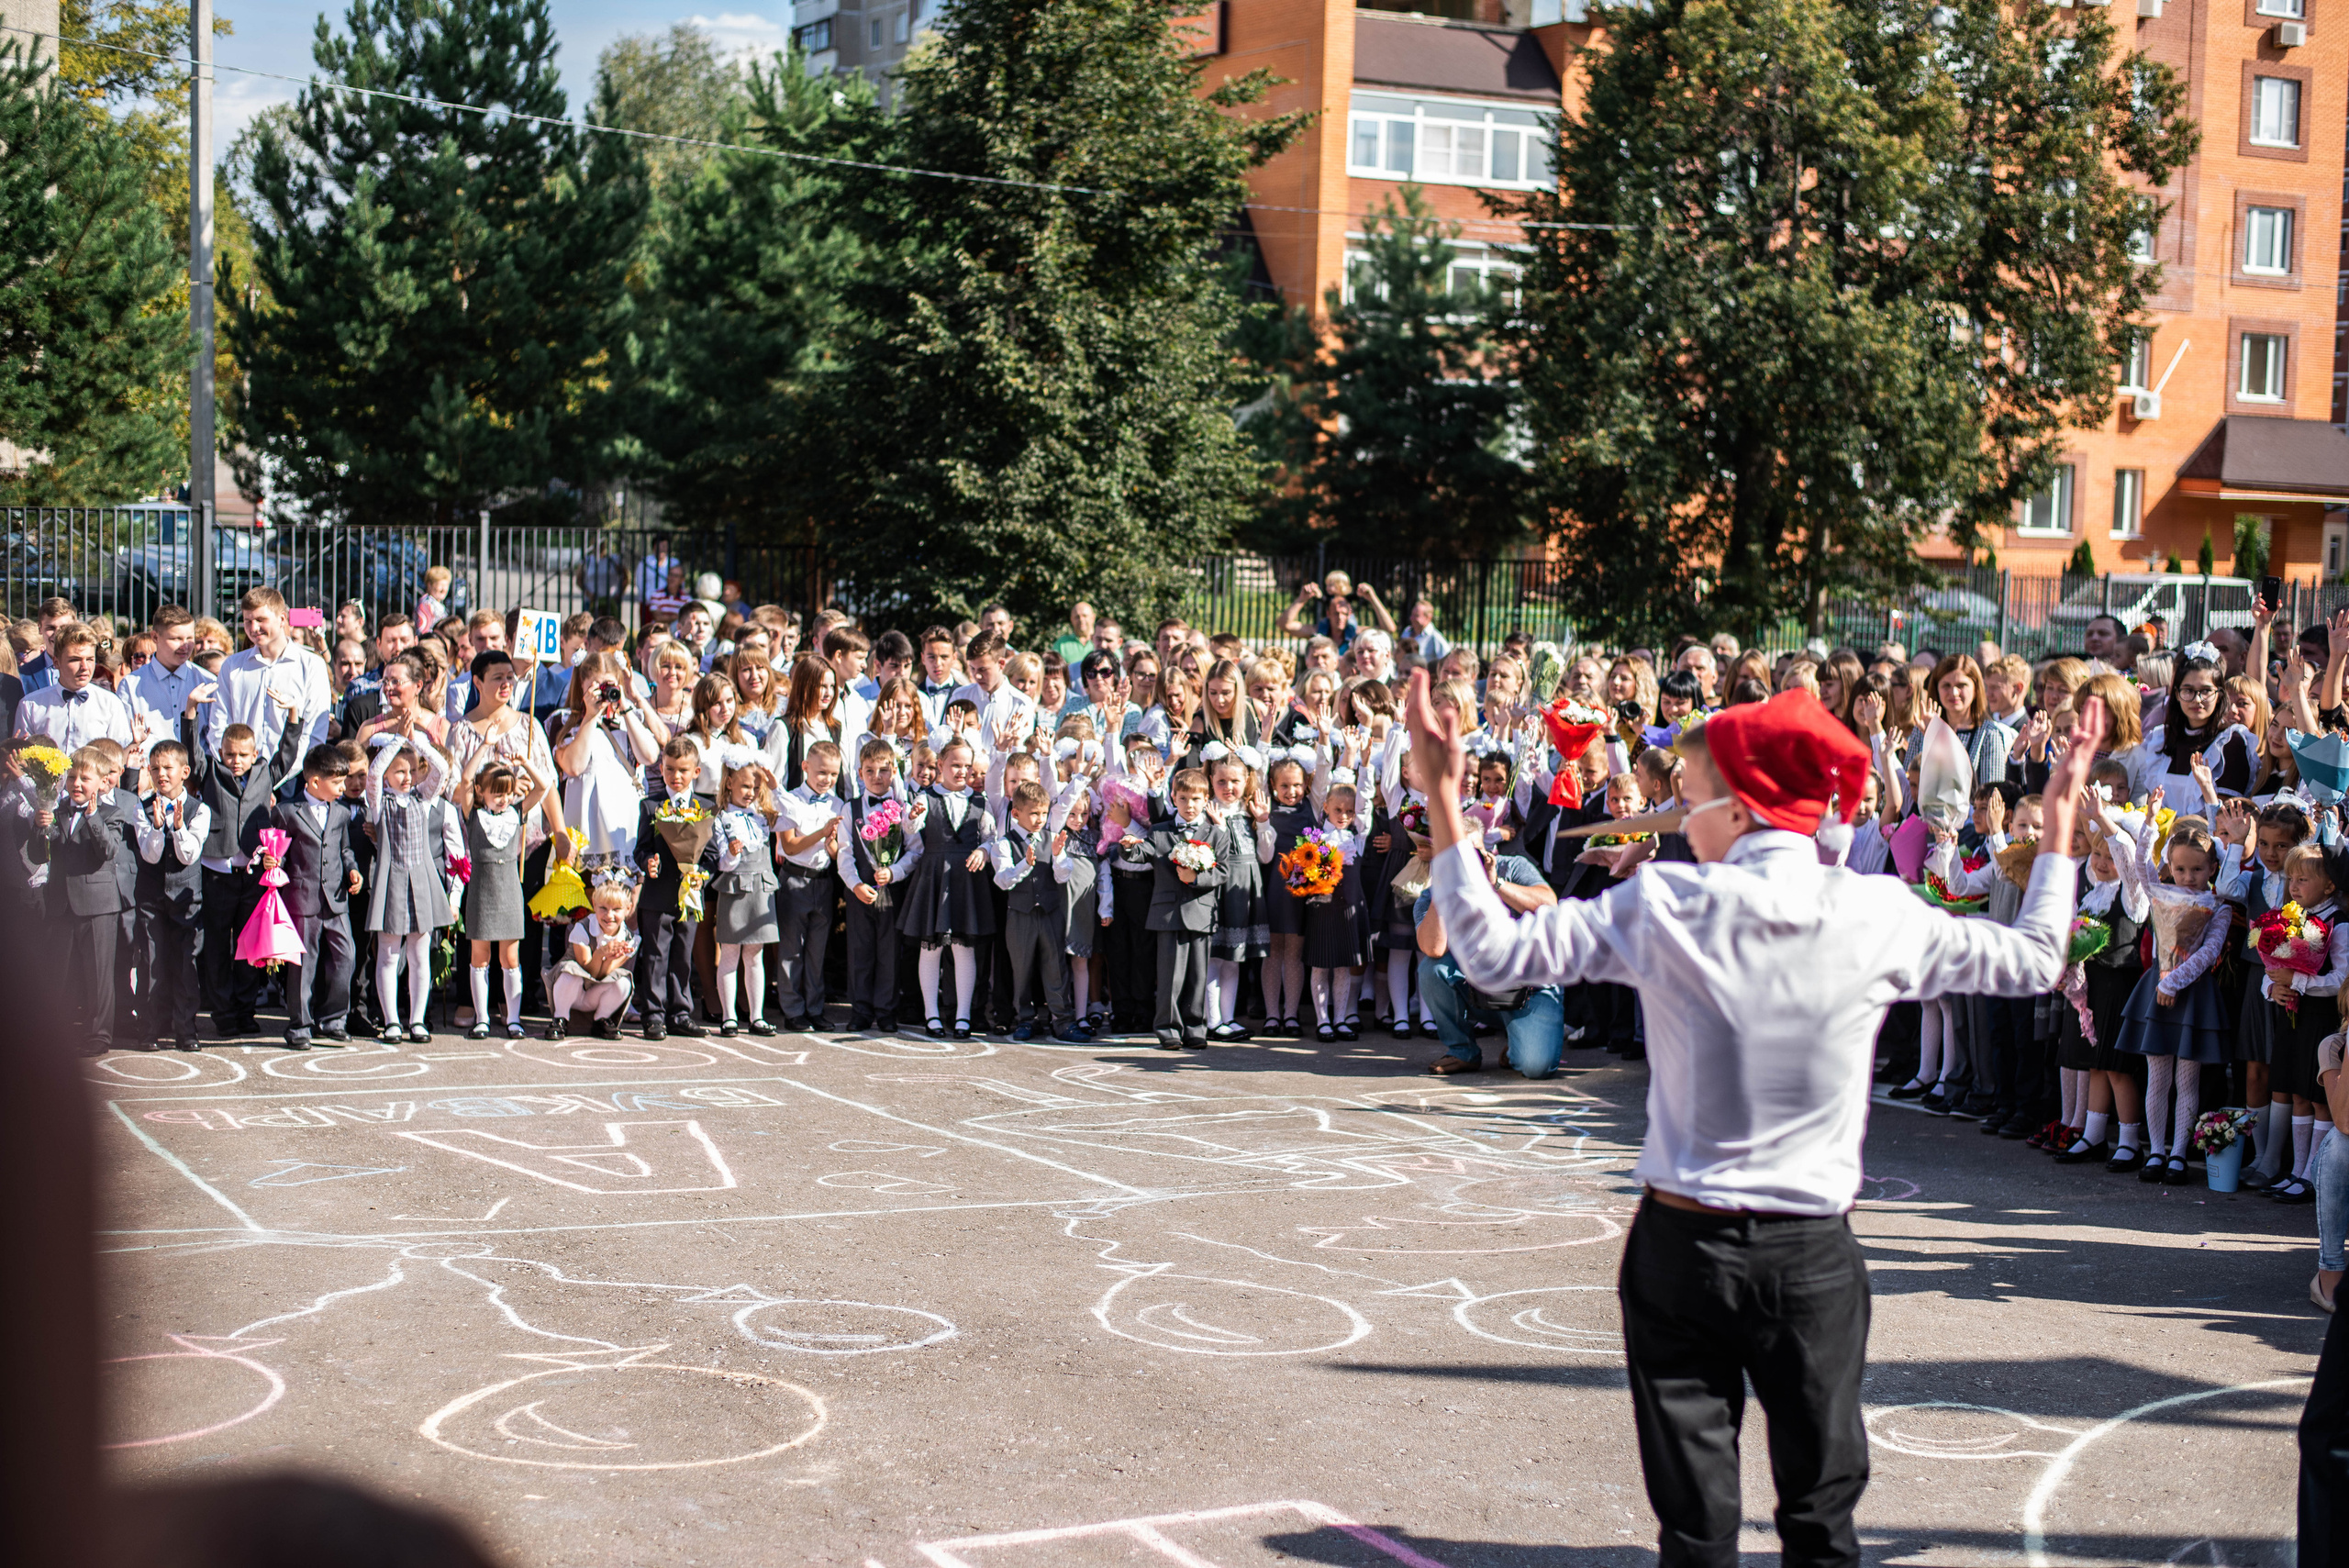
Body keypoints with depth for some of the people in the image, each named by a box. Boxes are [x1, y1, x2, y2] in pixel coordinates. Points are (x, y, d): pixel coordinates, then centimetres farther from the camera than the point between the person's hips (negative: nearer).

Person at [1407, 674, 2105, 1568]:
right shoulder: (1878, 915, -7)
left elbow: (1493, 954, -9)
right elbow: (2034, 961, 6)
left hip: (1685, 1242, -1)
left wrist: (1443, 799, -6)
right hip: (1814, 1255, 1)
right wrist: (2060, 815, 17)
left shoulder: (1662, 904, -11)